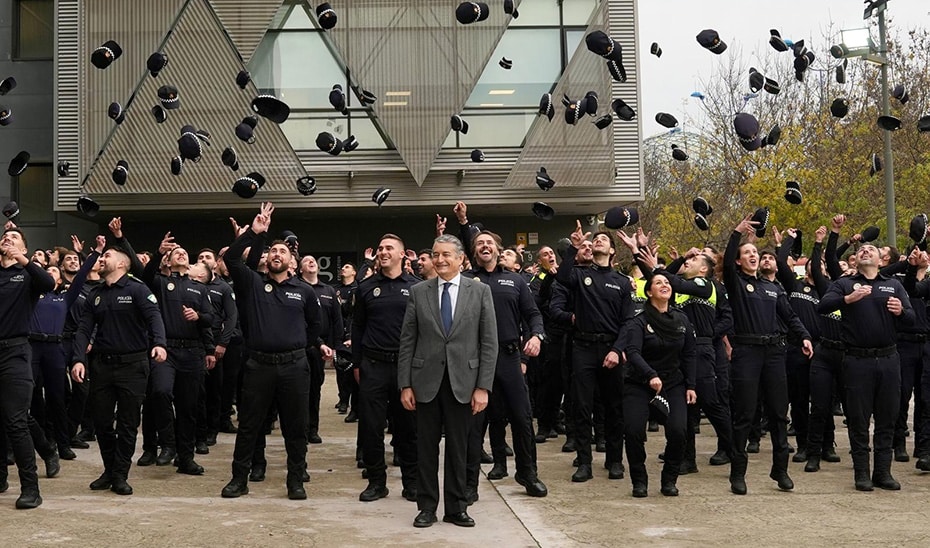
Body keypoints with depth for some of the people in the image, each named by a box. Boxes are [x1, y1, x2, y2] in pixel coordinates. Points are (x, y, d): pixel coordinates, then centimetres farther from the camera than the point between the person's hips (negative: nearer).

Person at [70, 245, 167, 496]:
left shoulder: (137, 289, -5)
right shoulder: (95, 295, 12)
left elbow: (154, 317, -19)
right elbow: (84, 329, 6)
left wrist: (159, 343, -38)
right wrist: (78, 359, -10)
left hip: (132, 364, -5)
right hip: (102, 364, 5)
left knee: (128, 423, 2)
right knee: (101, 421, 9)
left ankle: (120, 475, 11)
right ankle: (109, 470, 24)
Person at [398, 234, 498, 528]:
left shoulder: (480, 291, 1)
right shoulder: (418, 292, 4)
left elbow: (489, 343, -1)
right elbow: (407, 341, 4)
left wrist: (483, 387, -6)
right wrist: (405, 385, -2)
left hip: (462, 382, -1)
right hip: (426, 382, 1)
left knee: (458, 448, 7)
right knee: (426, 447, 7)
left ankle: (456, 508, 19)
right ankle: (427, 507, 19)